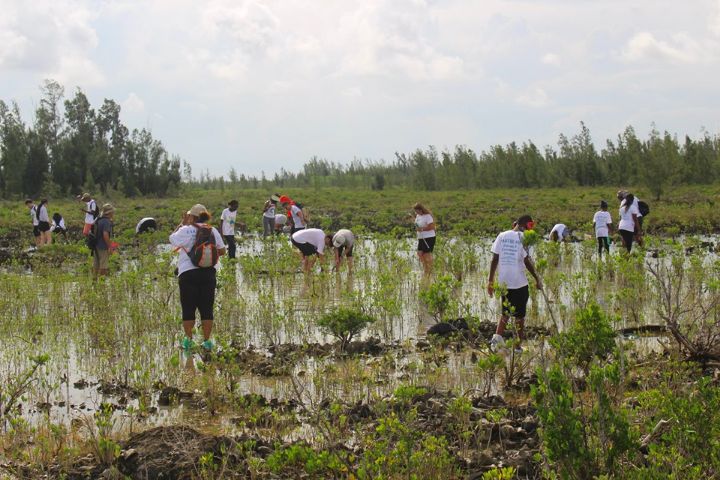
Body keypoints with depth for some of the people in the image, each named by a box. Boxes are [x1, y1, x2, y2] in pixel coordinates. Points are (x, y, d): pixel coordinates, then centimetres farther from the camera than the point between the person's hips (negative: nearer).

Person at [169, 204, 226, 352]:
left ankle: (188, 340, 10)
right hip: (209, 272, 3)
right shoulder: (213, 231, 4)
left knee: (188, 309, 7)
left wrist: (182, 223, 15)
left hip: (188, 273, -3)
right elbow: (222, 251, 11)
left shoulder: (186, 230, -8)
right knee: (207, 309, 7)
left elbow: (172, 239, 9)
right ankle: (207, 341, 8)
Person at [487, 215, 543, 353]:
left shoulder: (502, 236, 3)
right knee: (520, 315, 10)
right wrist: (537, 279, -3)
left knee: (505, 312, 19)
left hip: (503, 282, 4)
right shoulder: (523, 238, -11)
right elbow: (527, 261, -12)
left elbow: (494, 259, 3)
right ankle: (518, 346, 15)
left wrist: (490, 281, 9)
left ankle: (497, 336, -4)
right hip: (520, 282, -4)